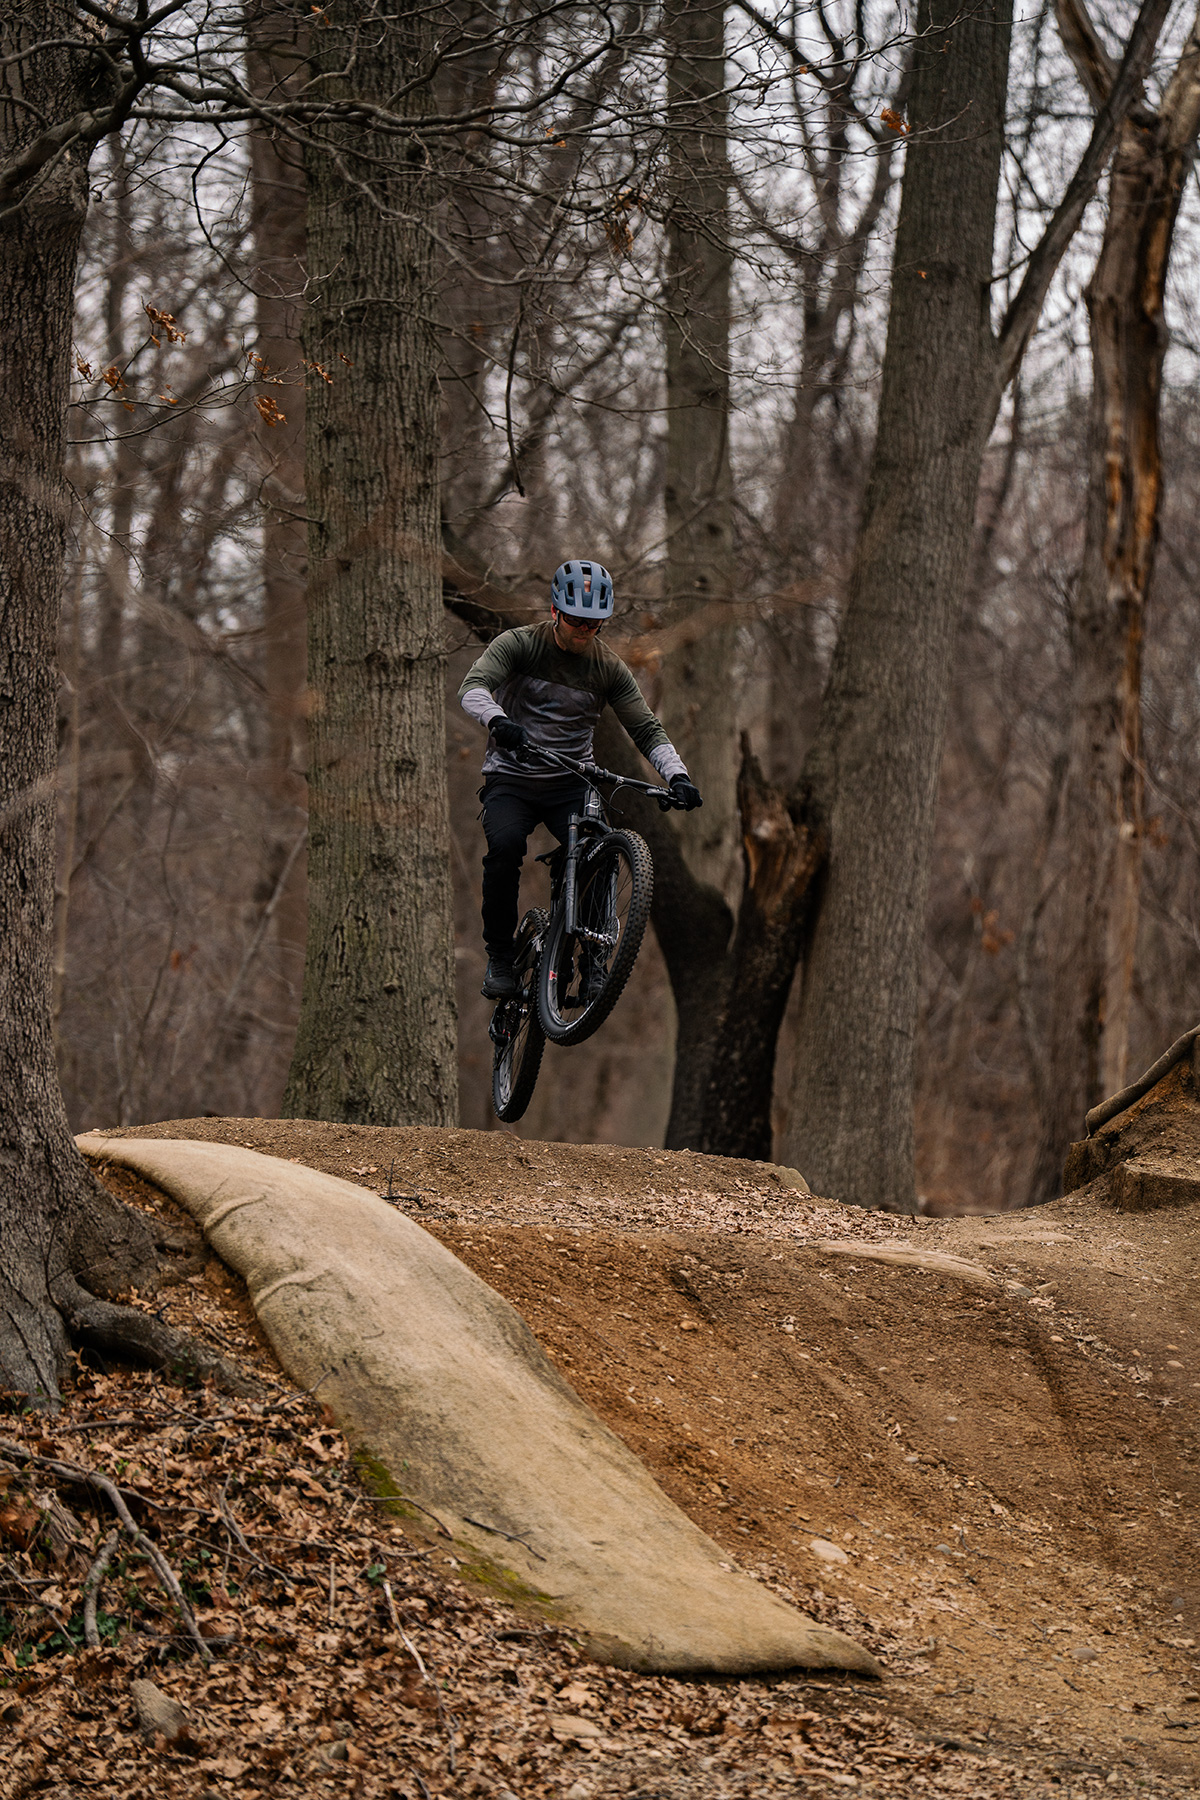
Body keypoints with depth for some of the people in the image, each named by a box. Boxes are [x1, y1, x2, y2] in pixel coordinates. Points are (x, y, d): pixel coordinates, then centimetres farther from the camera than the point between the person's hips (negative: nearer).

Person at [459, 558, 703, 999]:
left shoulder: (608, 668, 1)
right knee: (506, 845, -31)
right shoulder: (518, 644, -7)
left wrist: (677, 776, -17)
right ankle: (499, 958, -17)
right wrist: (498, 720, -44)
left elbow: (646, 730, 1)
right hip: (511, 780, -2)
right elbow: (473, 687, -22)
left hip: (571, 784, 2)